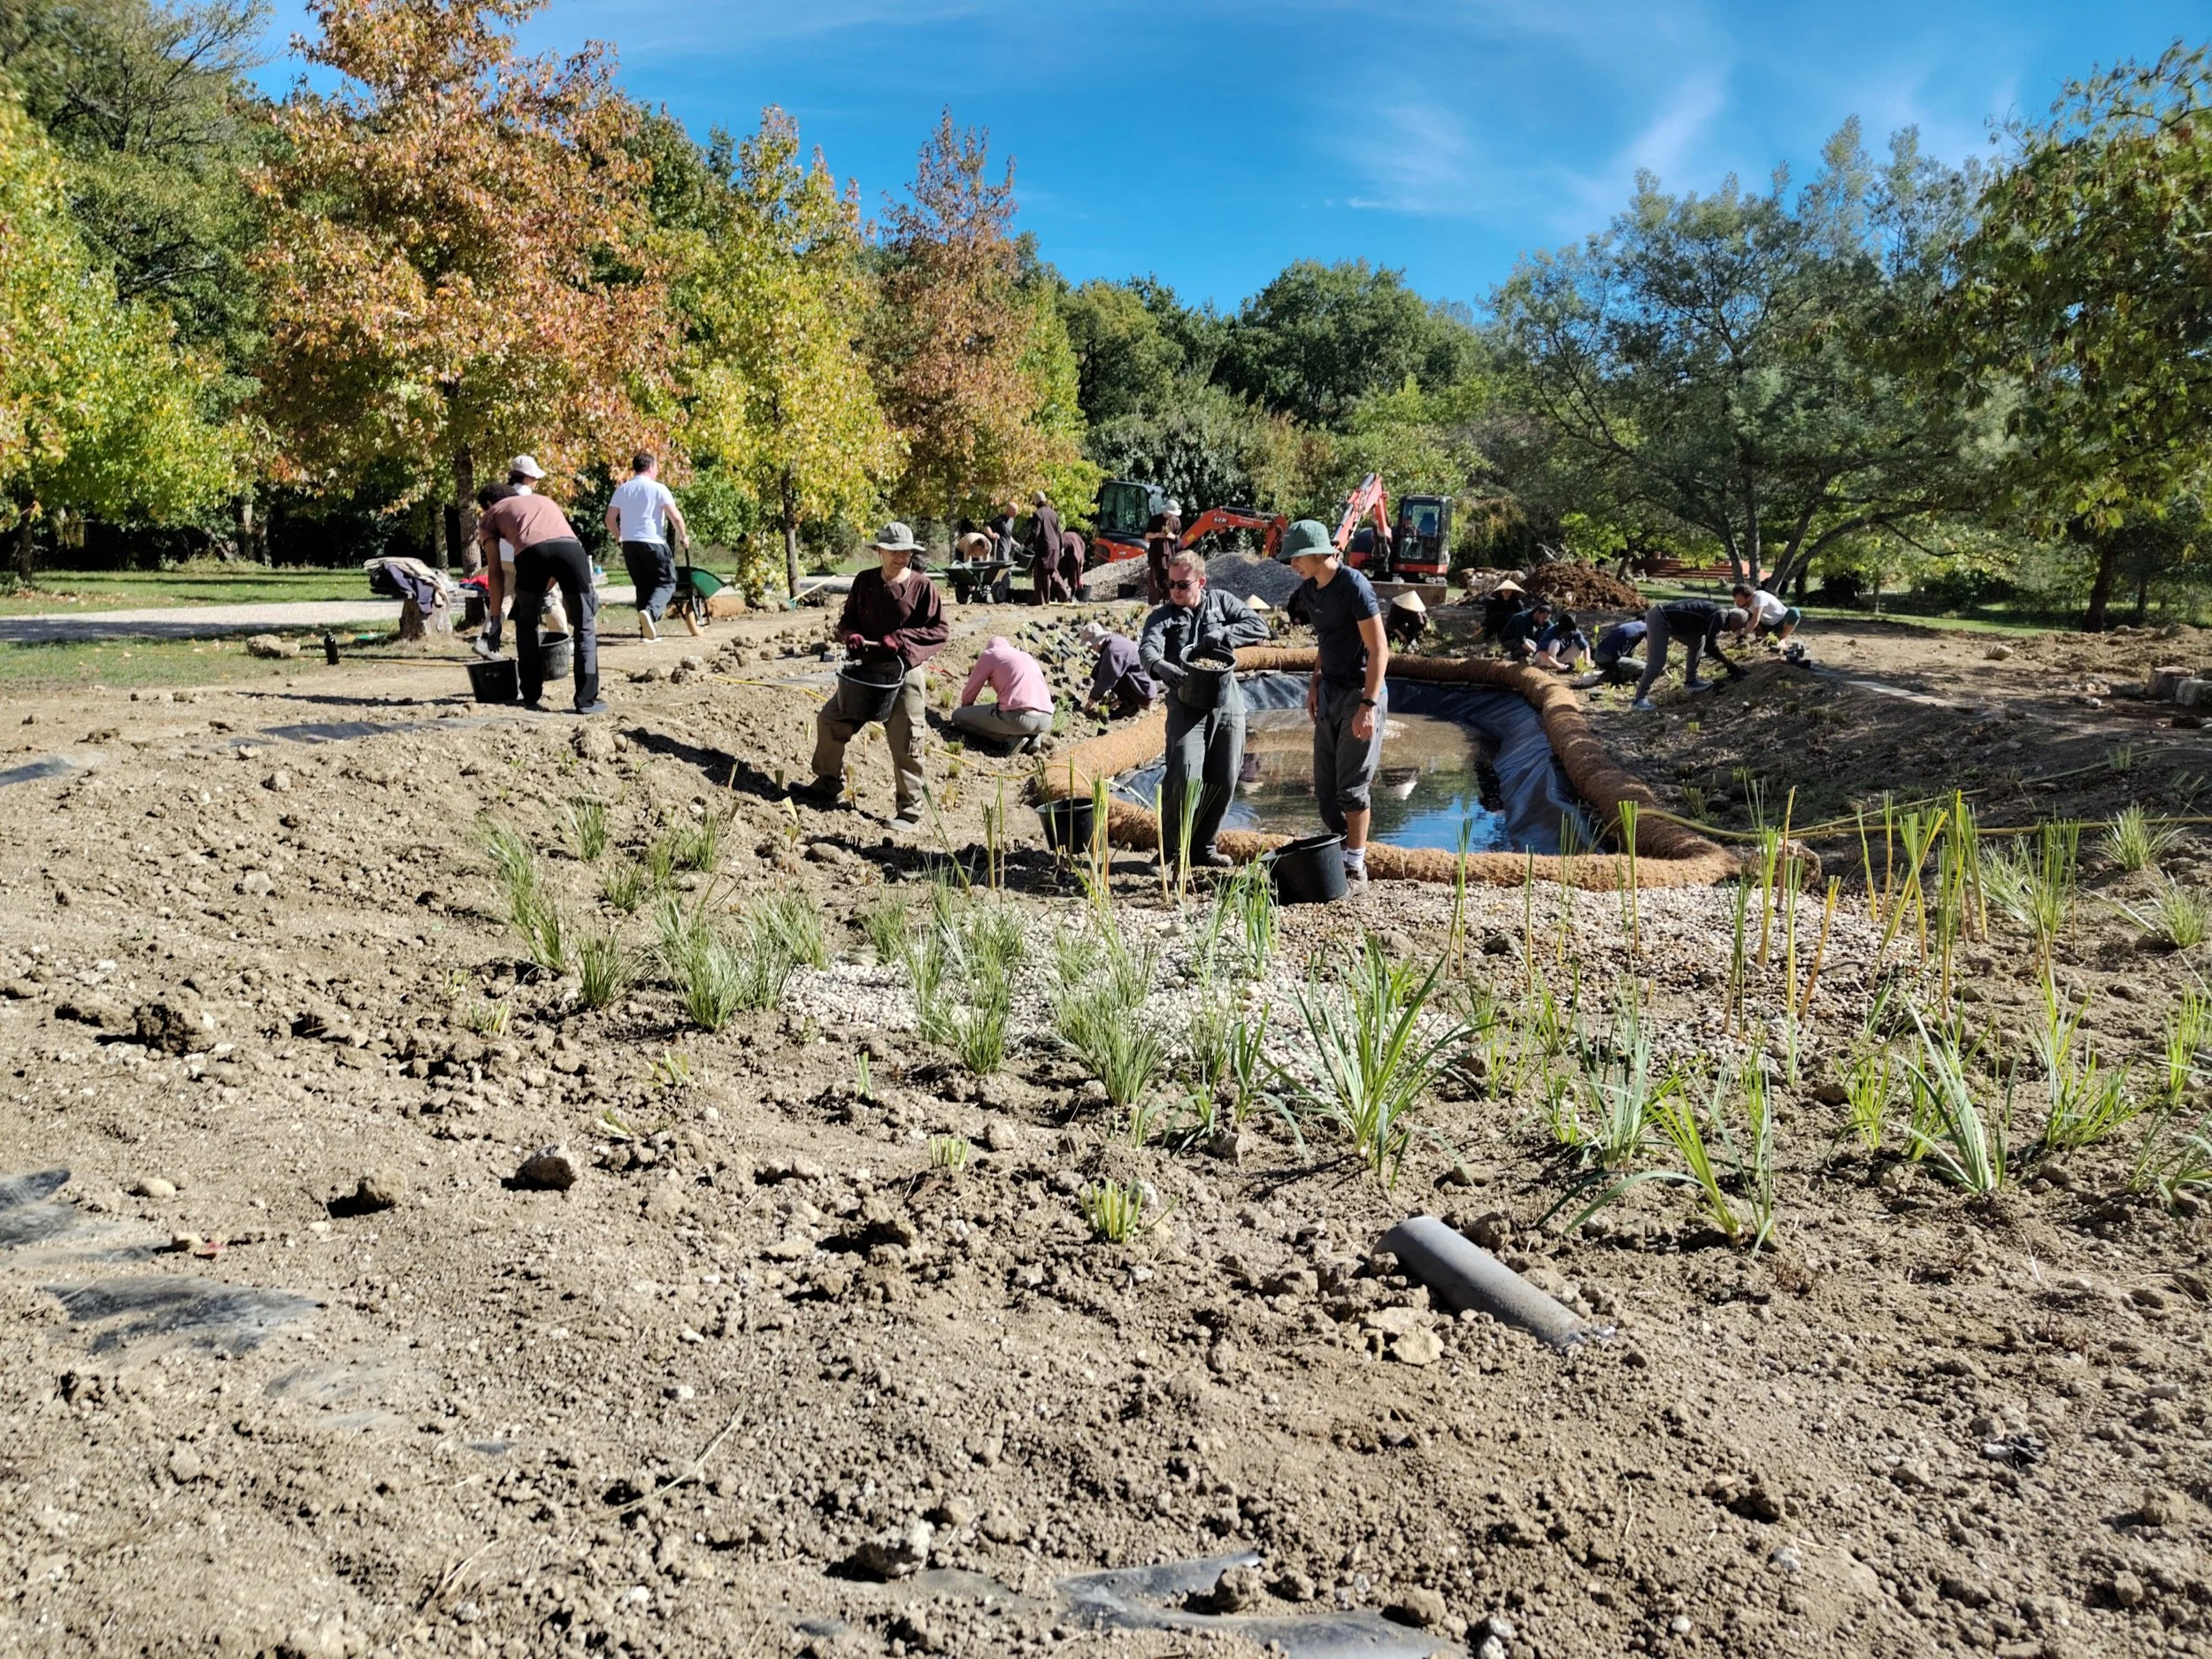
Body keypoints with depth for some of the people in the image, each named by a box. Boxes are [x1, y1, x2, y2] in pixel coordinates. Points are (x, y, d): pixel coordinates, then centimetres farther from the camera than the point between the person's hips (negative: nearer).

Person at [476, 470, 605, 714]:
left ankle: (533, 696, 23)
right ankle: (587, 699, 3)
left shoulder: (489, 516, 32)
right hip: (570, 546, 2)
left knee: (526, 625, 21)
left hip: (531, 552, -2)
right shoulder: (542, 500, 43)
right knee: (585, 627, 11)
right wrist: (544, 594, 48)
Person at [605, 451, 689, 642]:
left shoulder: (622, 489, 10)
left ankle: (648, 629, 8)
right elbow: (675, 517, -8)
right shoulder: (658, 489, -3)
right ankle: (650, 612, -24)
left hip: (629, 543, 5)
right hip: (652, 542, -5)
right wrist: (684, 536, 7)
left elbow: (610, 519, 9)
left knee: (642, 586, 14)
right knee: (666, 582, 3)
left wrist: (620, 537, 23)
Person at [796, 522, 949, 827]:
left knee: (905, 743, -2)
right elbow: (847, 619, 14)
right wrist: (852, 636, -9)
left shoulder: (923, 586, -9)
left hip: (906, 672, -5)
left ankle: (910, 809, 9)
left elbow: (941, 631, -10)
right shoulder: (864, 582, 4)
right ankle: (827, 784, 26)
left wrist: (900, 639, -19)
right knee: (830, 719, 9)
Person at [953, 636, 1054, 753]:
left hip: (1019, 716, -7)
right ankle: (1034, 737, 10)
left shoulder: (990, 654, 11)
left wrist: (966, 711, 36)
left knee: (957, 716, 9)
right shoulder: (1028, 657, 30)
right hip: (1046, 721, 7)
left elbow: (969, 694, 15)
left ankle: (1013, 738, -2)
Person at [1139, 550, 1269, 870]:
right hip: (1187, 707, -3)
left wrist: (1223, 633, -15)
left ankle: (1203, 846, 21)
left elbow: (1260, 628, 1)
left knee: (1224, 781, 6)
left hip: (1227, 704, 3)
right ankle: (1170, 848, -3)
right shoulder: (1162, 618, 2)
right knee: (1185, 776, -19)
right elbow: (1147, 648, -18)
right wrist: (1158, 665, -42)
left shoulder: (1221, 602, 9)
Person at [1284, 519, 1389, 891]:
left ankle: (1355, 867, 4)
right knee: (1325, 785, 10)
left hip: (1359, 693, -8)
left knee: (1352, 786, -5)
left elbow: (1379, 650, -20)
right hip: (1329, 693, 8)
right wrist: (1316, 682, 12)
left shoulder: (1354, 587, -19)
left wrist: (1368, 705, -25)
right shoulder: (1309, 590, 6)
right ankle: (1336, 855, 24)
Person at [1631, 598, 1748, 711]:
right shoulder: (1720, 616, -12)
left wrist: (1727, 664, 25)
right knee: (1657, 662, -14)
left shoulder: (1716, 616, 18)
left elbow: (1709, 643, 26)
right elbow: (1711, 645, -14)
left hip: (1663, 618, 10)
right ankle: (1640, 699, -7)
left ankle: (1690, 681, 18)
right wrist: (1729, 665, -5)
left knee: (1698, 639, 15)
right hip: (1659, 619, -10)